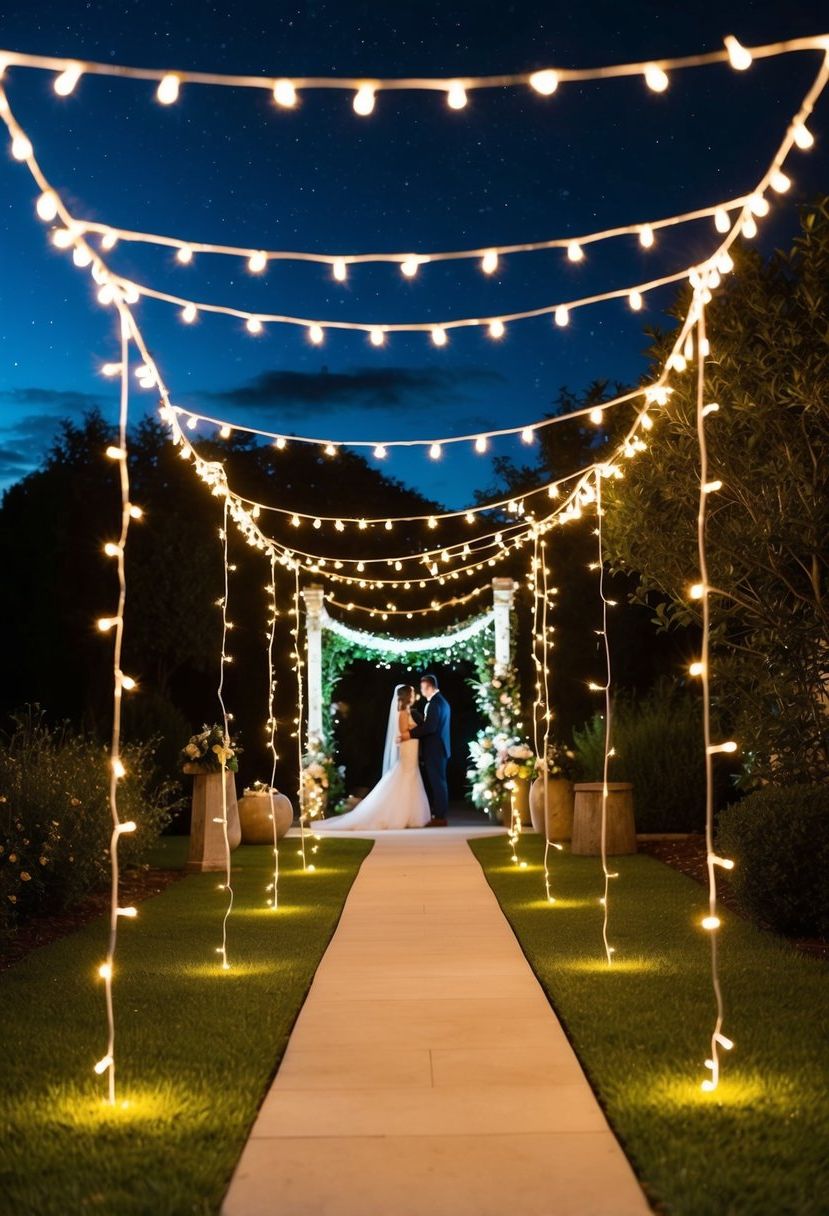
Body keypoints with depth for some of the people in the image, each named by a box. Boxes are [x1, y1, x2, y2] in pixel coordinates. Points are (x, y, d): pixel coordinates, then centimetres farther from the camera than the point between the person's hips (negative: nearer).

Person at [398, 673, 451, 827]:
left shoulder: (435, 702, -17)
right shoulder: (441, 701, 17)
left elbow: (430, 727, -24)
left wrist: (410, 733, -18)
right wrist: (415, 728, 10)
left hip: (434, 749, -11)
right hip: (437, 748, 11)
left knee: (437, 782, -7)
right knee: (436, 782, 13)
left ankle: (440, 817, -4)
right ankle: (439, 814, 17)